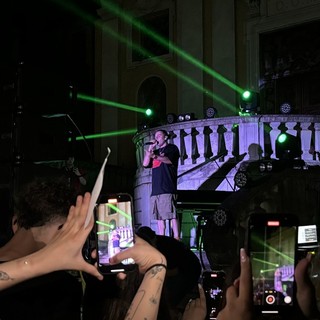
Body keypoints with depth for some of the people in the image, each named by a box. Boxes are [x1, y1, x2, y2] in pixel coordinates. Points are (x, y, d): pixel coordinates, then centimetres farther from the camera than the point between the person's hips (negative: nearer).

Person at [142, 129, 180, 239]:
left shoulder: (172, 148, 8)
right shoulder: (156, 152, 26)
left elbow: (169, 160, -13)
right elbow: (145, 164, 15)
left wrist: (154, 156, -30)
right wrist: (150, 148, 10)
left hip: (167, 189, -7)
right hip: (156, 190, 7)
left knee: (172, 215, -13)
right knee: (159, 217, 5)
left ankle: (176, 240, -16)